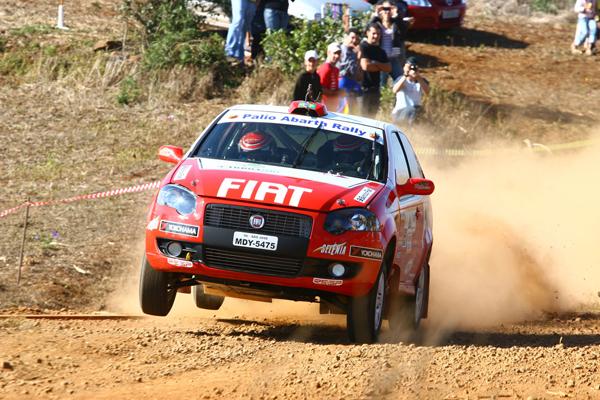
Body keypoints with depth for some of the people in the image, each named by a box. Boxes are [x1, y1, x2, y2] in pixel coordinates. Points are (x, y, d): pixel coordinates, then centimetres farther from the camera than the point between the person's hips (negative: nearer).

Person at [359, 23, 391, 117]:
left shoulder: (381, 51, 15)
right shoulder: (363, 47, -7)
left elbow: (389, 68, 8)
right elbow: (365, 66, -17)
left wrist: (375, 64, -7)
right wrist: (381, 67, -2)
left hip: (375, 87, 7)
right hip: (364, 87, -7)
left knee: (373, 114, 9)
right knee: (363, 114, -9)